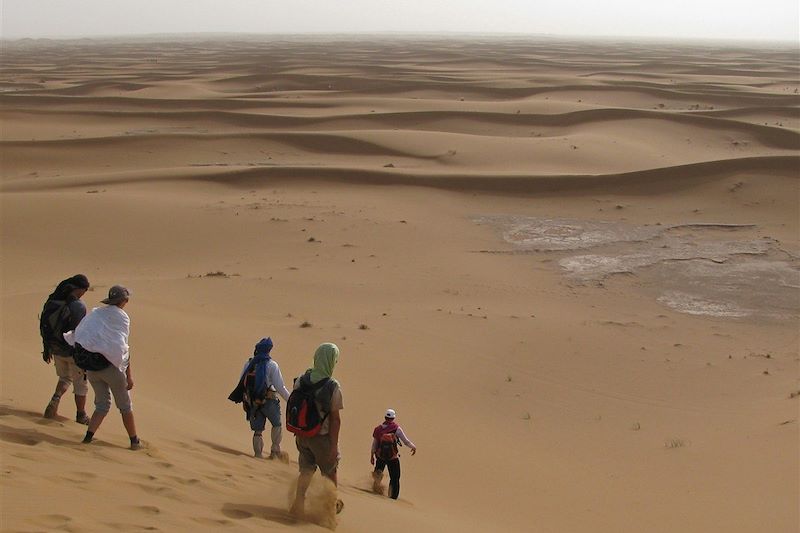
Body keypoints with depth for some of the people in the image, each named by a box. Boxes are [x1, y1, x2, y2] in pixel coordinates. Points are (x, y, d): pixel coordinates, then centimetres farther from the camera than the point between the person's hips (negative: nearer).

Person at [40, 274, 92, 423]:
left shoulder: (51, 301, -2)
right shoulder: (78, 307, -23)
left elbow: (44, 327, 5)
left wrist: (46, 348, 17)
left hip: (57, 349, 6)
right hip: (74, 351, -6)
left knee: (65, 378, 27)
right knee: (80, 383, 13)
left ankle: (55, 399, 3)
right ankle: (81, 415, 25)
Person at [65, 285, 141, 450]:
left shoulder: (95, 313, 10)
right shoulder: (122, 317, -5)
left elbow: (76, 335, 8)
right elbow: (124, 349, -9)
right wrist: (129, 375, -8)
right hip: (110, 364, -5)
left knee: (102, 404, 16)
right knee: (125, 405, 10)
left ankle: (89, 435, 1)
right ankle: (134, 441, 17)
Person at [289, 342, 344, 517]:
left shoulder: (300, 381, -8)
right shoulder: (333, 387, -22)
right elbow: (335, 418, -18)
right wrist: (334, 445, -11)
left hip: (302, 435, 4)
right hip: (323, 436, -4)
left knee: (306, 470, 20)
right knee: (330, 472, 19)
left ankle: (298, 502, 8)